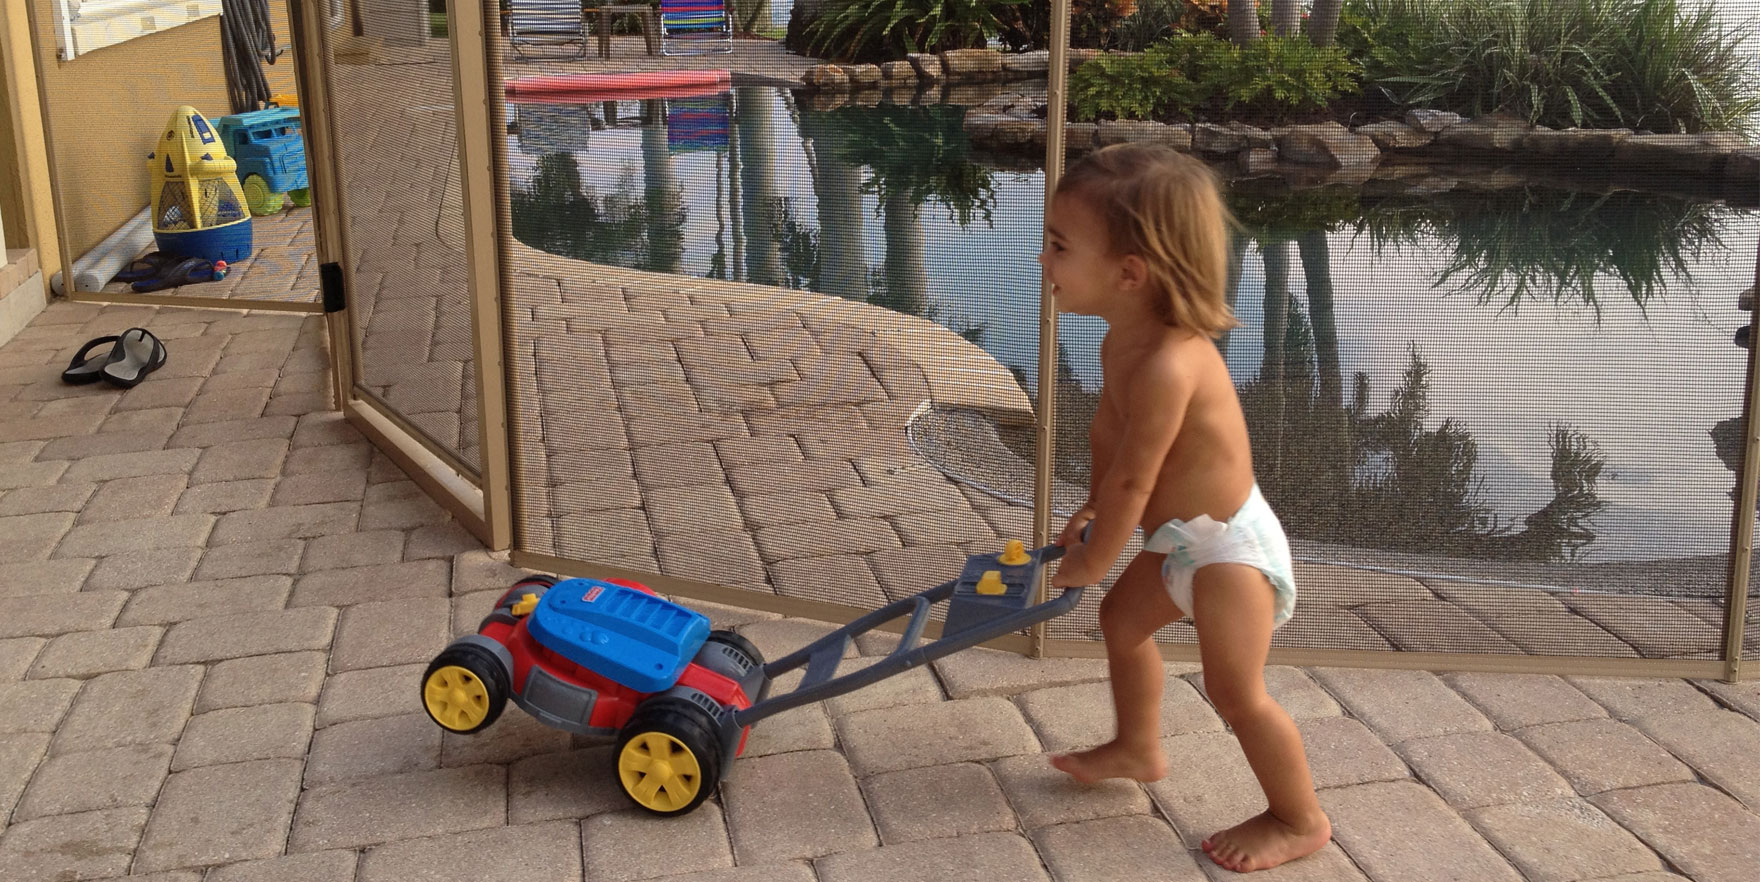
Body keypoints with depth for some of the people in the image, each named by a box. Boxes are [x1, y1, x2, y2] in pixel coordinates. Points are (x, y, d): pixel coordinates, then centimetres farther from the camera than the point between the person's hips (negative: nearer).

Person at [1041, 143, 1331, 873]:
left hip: (1228, 545, -10)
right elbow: (1107, 430, 10)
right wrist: (1091, 514, 15)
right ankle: (1137, 749, 45)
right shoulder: (1123, 340, -5)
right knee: (1123, 619, 25)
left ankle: (1301, 820, 15)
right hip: (1182, 538, 10)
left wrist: (1093, 561, -12)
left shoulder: (1167, 365, -36)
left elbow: (1132, 479, -27)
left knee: (1236, 694, -5)